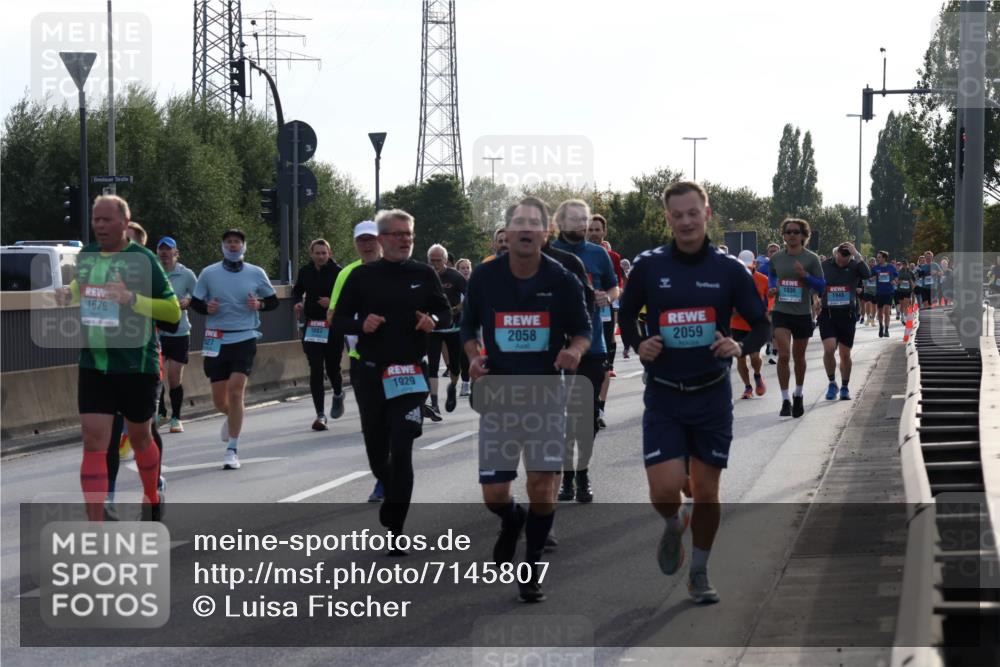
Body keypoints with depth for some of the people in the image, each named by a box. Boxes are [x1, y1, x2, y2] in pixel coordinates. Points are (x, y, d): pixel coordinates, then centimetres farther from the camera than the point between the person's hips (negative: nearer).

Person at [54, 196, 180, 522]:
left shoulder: (142, 259, -10)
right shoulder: (87, 255, 6)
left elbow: (173, 311, -11)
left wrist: (132, 299, -24)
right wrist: (68, 293, 4)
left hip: (137, 366, -3)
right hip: (93, 365, 3)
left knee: (140, 437, 15)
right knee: (94, 442, -7)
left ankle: (152, 499, 42)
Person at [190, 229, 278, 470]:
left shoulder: (256, 273, 3)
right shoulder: (209, 273, 3)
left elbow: (273, 301, 12)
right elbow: (195, 303, 9)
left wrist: (260, 304, -9)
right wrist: (206, 308, -13)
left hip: (244, 339, -1)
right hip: (217, 339, 1)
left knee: (235, 391, -15)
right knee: (219, 400, 5)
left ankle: (232, 450, -8)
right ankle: (231, 417, 43)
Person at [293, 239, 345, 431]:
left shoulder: (338, 272, -6)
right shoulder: (305, 272, 4)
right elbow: (297, 291, 21)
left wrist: (332, 303, -20)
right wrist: (297, 302, 1)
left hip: (334, 327, -2)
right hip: (312, 326, 2)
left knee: (332, 368, 5)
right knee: (316, 370, -5)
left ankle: (338, 395, 40)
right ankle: (320, 415, -2)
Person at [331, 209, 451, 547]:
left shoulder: (424, 274, 4)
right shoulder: (362, 276, 2)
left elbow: (446, 312, 13)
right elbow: (339, 320, 5)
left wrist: (434, 321, -9)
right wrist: (361, 324, -15)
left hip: (411, 374, -1)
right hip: (370, 373, 1)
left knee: (401, 450, -11)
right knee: (376, 449, 12)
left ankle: (396, 527, -8)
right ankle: (391, 493, 42)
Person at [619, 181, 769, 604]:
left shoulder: (729, 270, -3)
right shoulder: (648, 266, -3)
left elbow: (761, 324, 4)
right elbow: (625, 315, 11)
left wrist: (740, 348, -16)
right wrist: (638, 346, -9)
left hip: (712, 394, 1)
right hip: (663, 396, -1)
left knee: (706, 491, 6)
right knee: (666, 490, -12)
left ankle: (699, 573, 24)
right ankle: (673, 526, 24)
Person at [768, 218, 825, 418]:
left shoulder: (811, 258, -4)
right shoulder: (776, 257, 2)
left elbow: (822, 286, -3)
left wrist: (805, 275, -18)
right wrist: (772, 287, 3)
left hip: (803, 313, 0)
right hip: (781, 312, 0)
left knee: (799, 357, 13)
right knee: (783, 355, -14)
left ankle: (798, 396, 34)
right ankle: (785, 400, -8)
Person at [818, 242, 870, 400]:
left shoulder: (854, 265, -1)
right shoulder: (824, 266, 1)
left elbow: (867, 274, -23)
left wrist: (856, 255, -25)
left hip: (847, 315, 0)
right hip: (827, 315, 0)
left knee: (845, 354, 7)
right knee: (829, 349, -17)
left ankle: (845, 387, 23)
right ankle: (832, 383, 2)